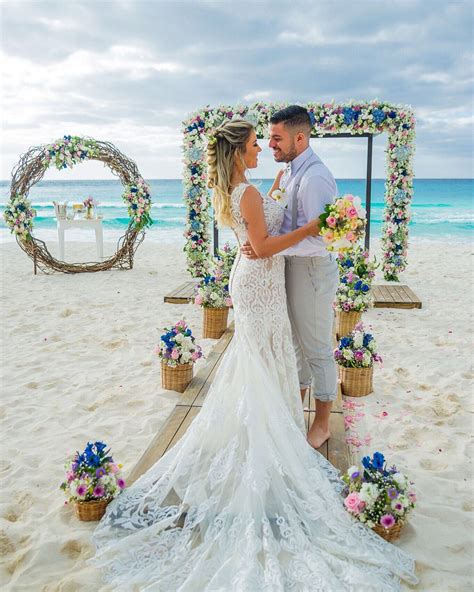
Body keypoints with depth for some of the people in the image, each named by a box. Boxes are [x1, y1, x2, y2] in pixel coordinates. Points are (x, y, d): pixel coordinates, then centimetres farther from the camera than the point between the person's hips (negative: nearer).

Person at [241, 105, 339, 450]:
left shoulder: (315, 178, -22)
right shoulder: (289, 173, 8)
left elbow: (318, 238, -28)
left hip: (312, 270, -9)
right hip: (292, 266, 9)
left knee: (316, 348, 5)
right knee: (296, 341, 21)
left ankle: (322, 425, 22)